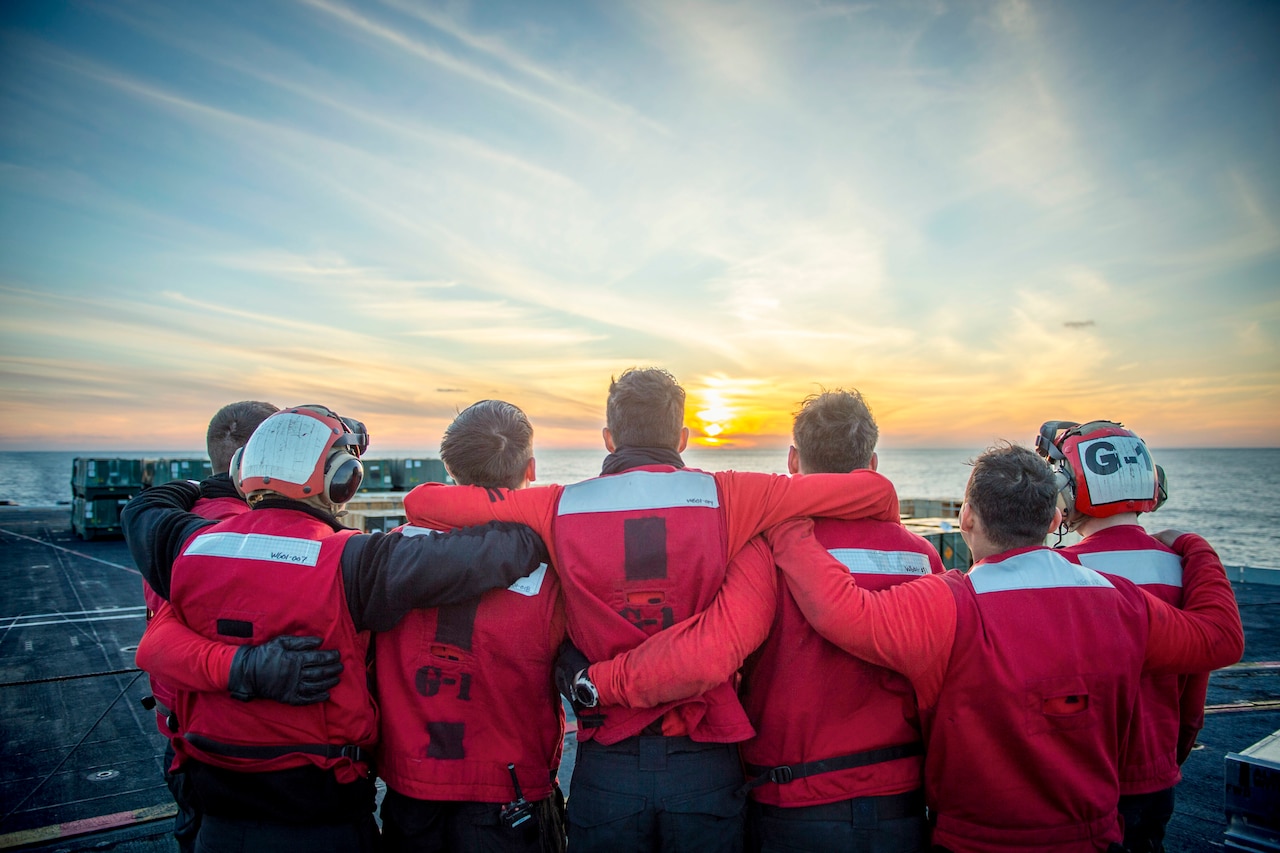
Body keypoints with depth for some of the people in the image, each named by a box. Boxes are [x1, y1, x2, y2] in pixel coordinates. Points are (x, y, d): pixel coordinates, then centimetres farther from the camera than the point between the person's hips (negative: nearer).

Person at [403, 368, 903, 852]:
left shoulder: (559, 508, -6)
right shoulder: (725, 497, -8)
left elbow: (422, 502, 4)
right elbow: (875, 491, -3)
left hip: (605, 766, 1)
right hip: (705, 763, 0)